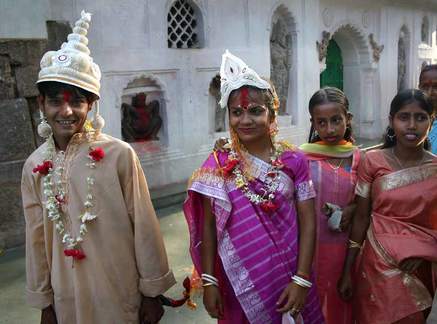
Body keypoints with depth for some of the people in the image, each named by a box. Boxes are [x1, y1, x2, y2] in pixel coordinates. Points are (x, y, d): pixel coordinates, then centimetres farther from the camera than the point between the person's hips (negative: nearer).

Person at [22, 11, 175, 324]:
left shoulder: (119, 155, -15)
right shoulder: (35, 167, -3)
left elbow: (144, 228, -10)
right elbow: (37, 238, 4)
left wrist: (152, 292, -6)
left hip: (122, 296, -3)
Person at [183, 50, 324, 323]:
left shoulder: (294, 161, -6)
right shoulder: (218, 165, -6)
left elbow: (308, 223, -5)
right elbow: (209, 226, -3)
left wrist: (301, 280, -10)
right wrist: (209, 281, -6)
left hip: (288, 276, 1)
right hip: (239, 281, 0)